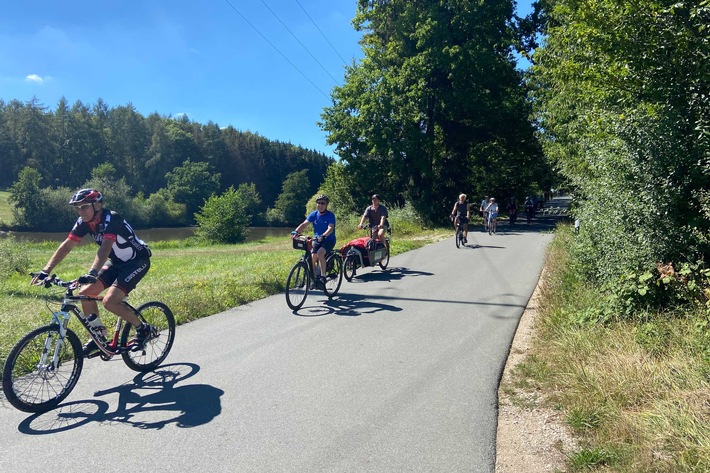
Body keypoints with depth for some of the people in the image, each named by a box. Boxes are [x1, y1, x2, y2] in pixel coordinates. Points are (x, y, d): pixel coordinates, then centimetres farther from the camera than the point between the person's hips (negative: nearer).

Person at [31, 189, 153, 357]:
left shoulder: (111, 219, -26)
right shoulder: (83, 222, -4)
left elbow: (105, 248, -40)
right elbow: (66, 246, -8)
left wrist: (92, 273, -52)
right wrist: (45, 271, -16)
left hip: (137, 261, -8)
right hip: (116, 262, 8)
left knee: (110, 301, -22)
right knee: (85, 293, -4)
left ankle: (143, 329, -3)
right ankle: (98, 334, 12)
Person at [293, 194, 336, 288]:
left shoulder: (330, 215, -12)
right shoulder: (314, 214, -1)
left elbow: (330, 228, -27)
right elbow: (304, 224, -13)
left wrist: (323, 236, -46)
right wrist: (296, 232, -31)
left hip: (329, 240, -4)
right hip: (317, 240, 4)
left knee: (320, 253, -30)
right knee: (312, 258, -12)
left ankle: (323, 277, -21)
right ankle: (314, 278, 9)